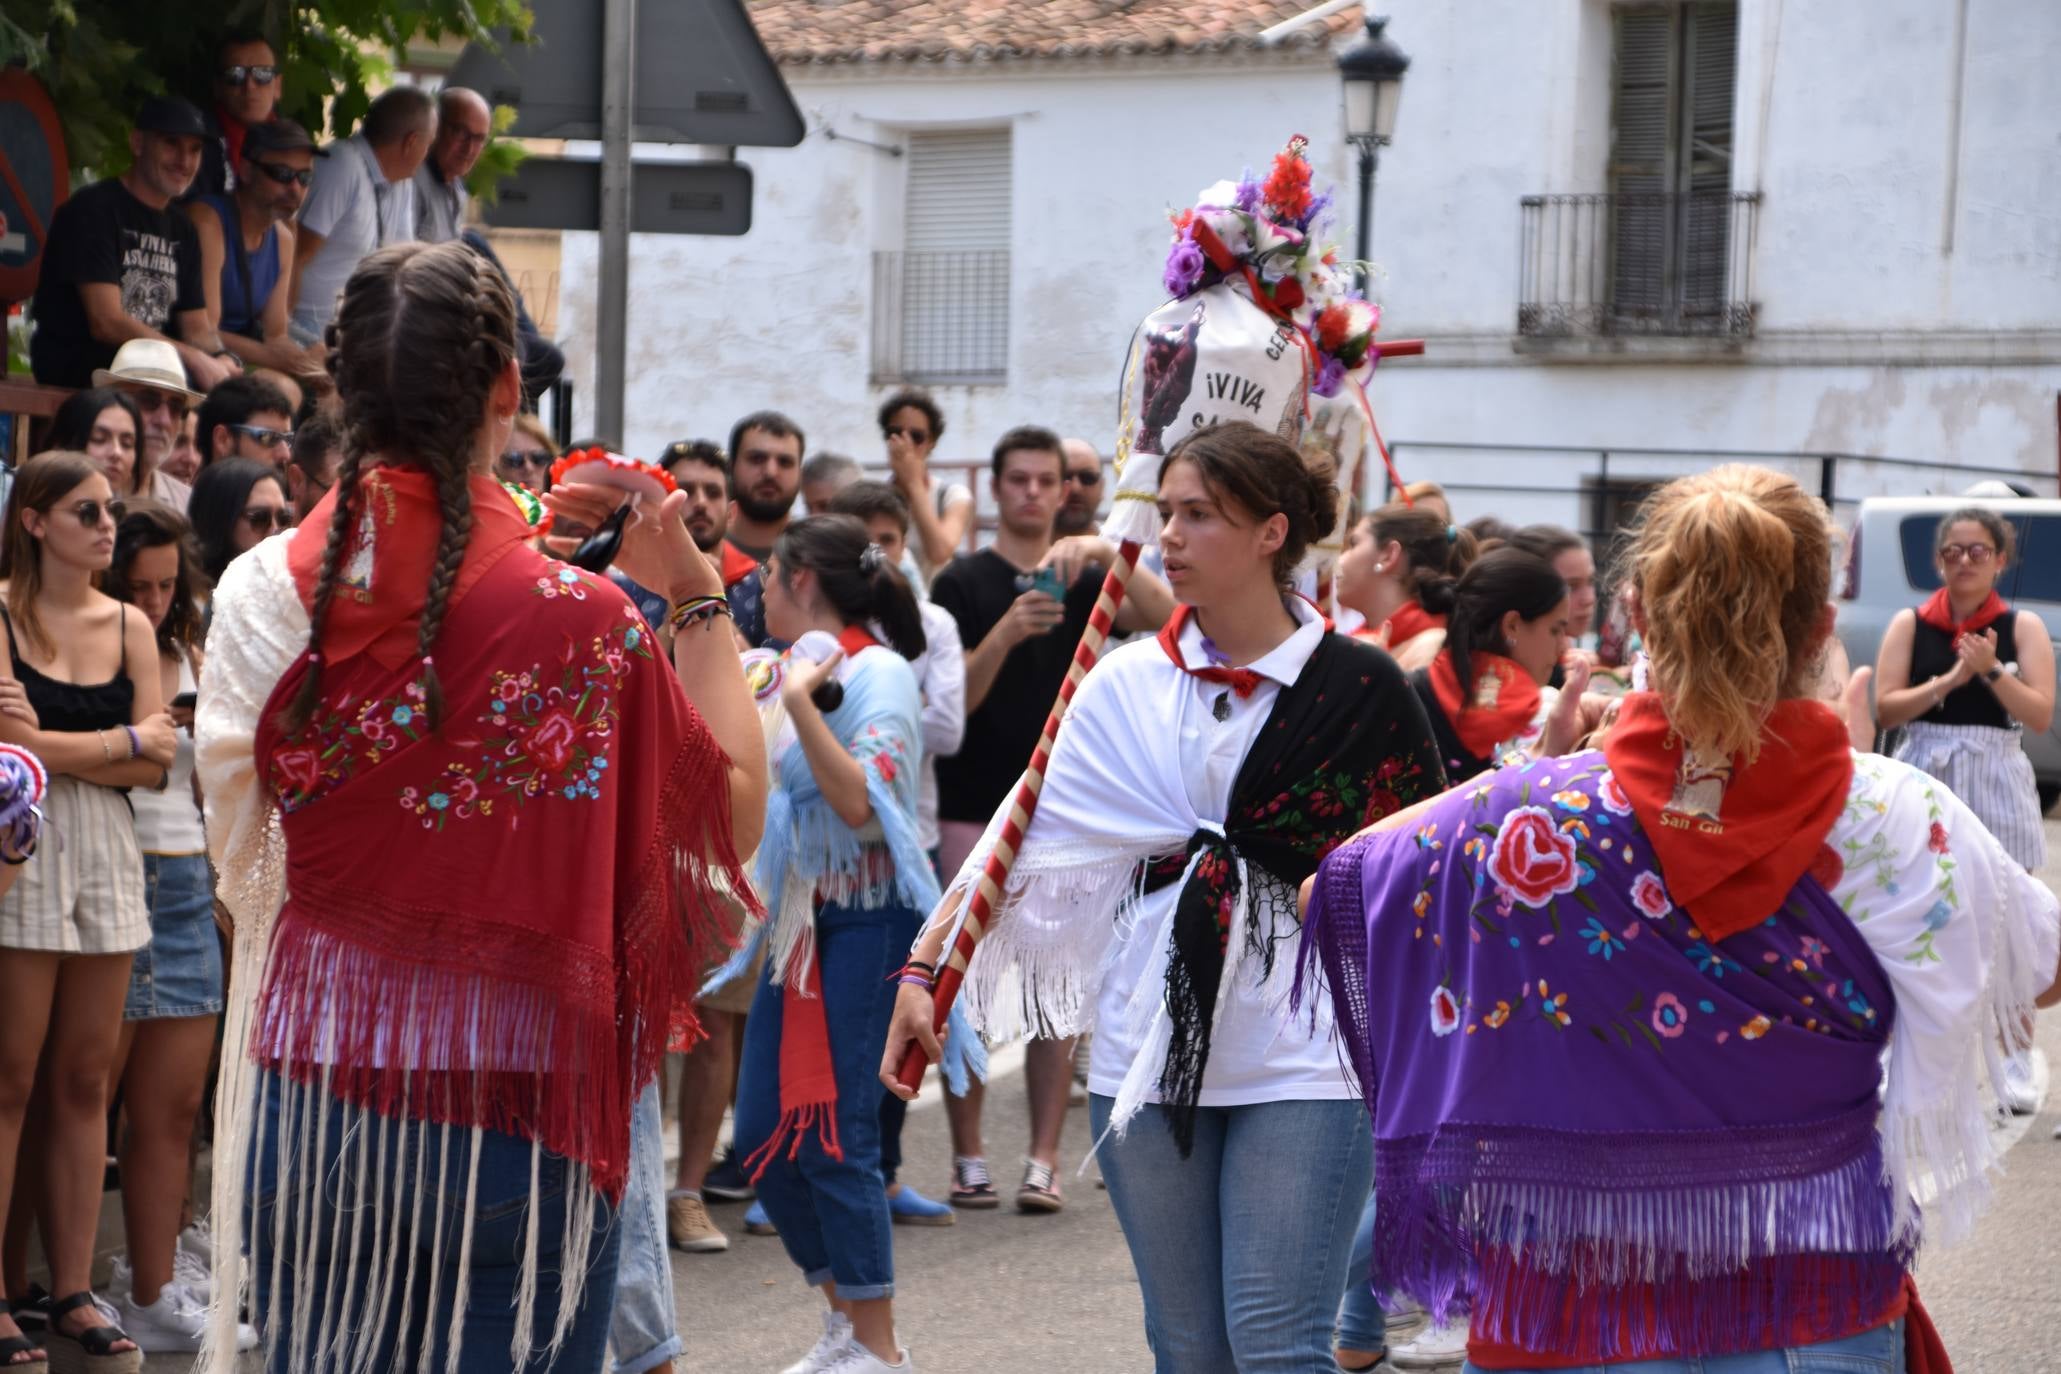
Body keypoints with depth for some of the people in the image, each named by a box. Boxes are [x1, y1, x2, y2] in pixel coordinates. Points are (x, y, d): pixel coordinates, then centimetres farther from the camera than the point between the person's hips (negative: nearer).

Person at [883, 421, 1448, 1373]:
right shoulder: (1129, 683, 5)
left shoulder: (1359, 688, -3)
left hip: (1298, 1055, -3)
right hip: (1150, 1046, 3)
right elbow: (1028, 836, 0)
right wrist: (923, 968, -7)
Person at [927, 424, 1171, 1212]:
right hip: (976, 807, -2)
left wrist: (1105, 552, -22)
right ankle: (968, 1156, 4)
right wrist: (1006, 632, -22)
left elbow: (1162, 615, -9)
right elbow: (952, 698, -6)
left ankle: (1044, 1161, 1)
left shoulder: (1085, 580, 10)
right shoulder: (964, 583, 3)